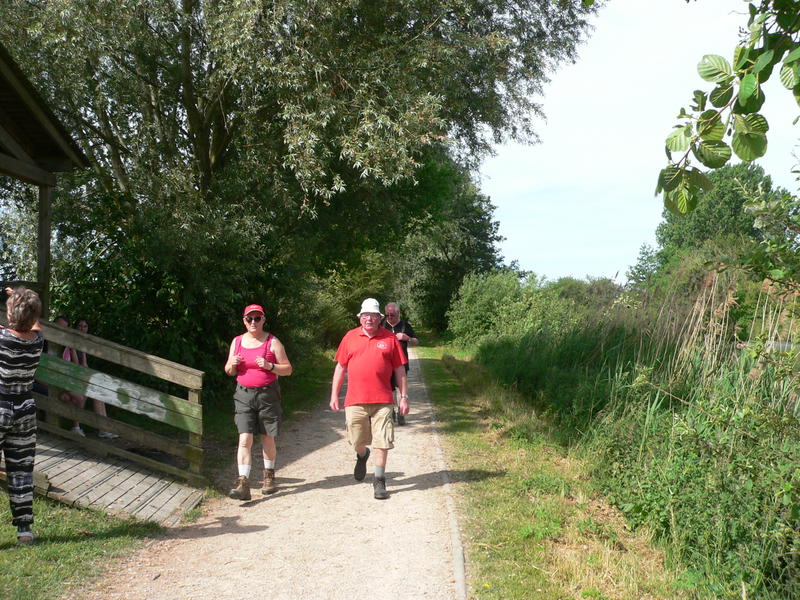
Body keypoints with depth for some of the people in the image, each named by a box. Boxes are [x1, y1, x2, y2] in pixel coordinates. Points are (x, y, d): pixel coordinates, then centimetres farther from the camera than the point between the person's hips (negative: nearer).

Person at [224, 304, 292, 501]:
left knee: (267, 439, 9)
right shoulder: (237, 341, 8)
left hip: (267, 394, -2)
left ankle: (269, 476, 30)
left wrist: (269, 366, -18)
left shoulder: (272, 342, -1)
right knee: (244, 439, -8)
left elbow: (288, 369, -1)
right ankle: (243, 484, -11)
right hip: (244, 394, 2)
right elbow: (229, 371, 16)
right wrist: (232, 364, -7)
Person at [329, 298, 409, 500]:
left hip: (382, 400, -1)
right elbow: (340, 367, 12)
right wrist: (334, 395, 8)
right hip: (355, 400, 1)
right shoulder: (350, 337, 7)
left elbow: (400, 370, 7)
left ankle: (379, 482, 10)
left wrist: (404, 397, 4)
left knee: (382, 443, -2)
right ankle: (362, 455, 45)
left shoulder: (390, 338, 4)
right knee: (357, 441, 11)